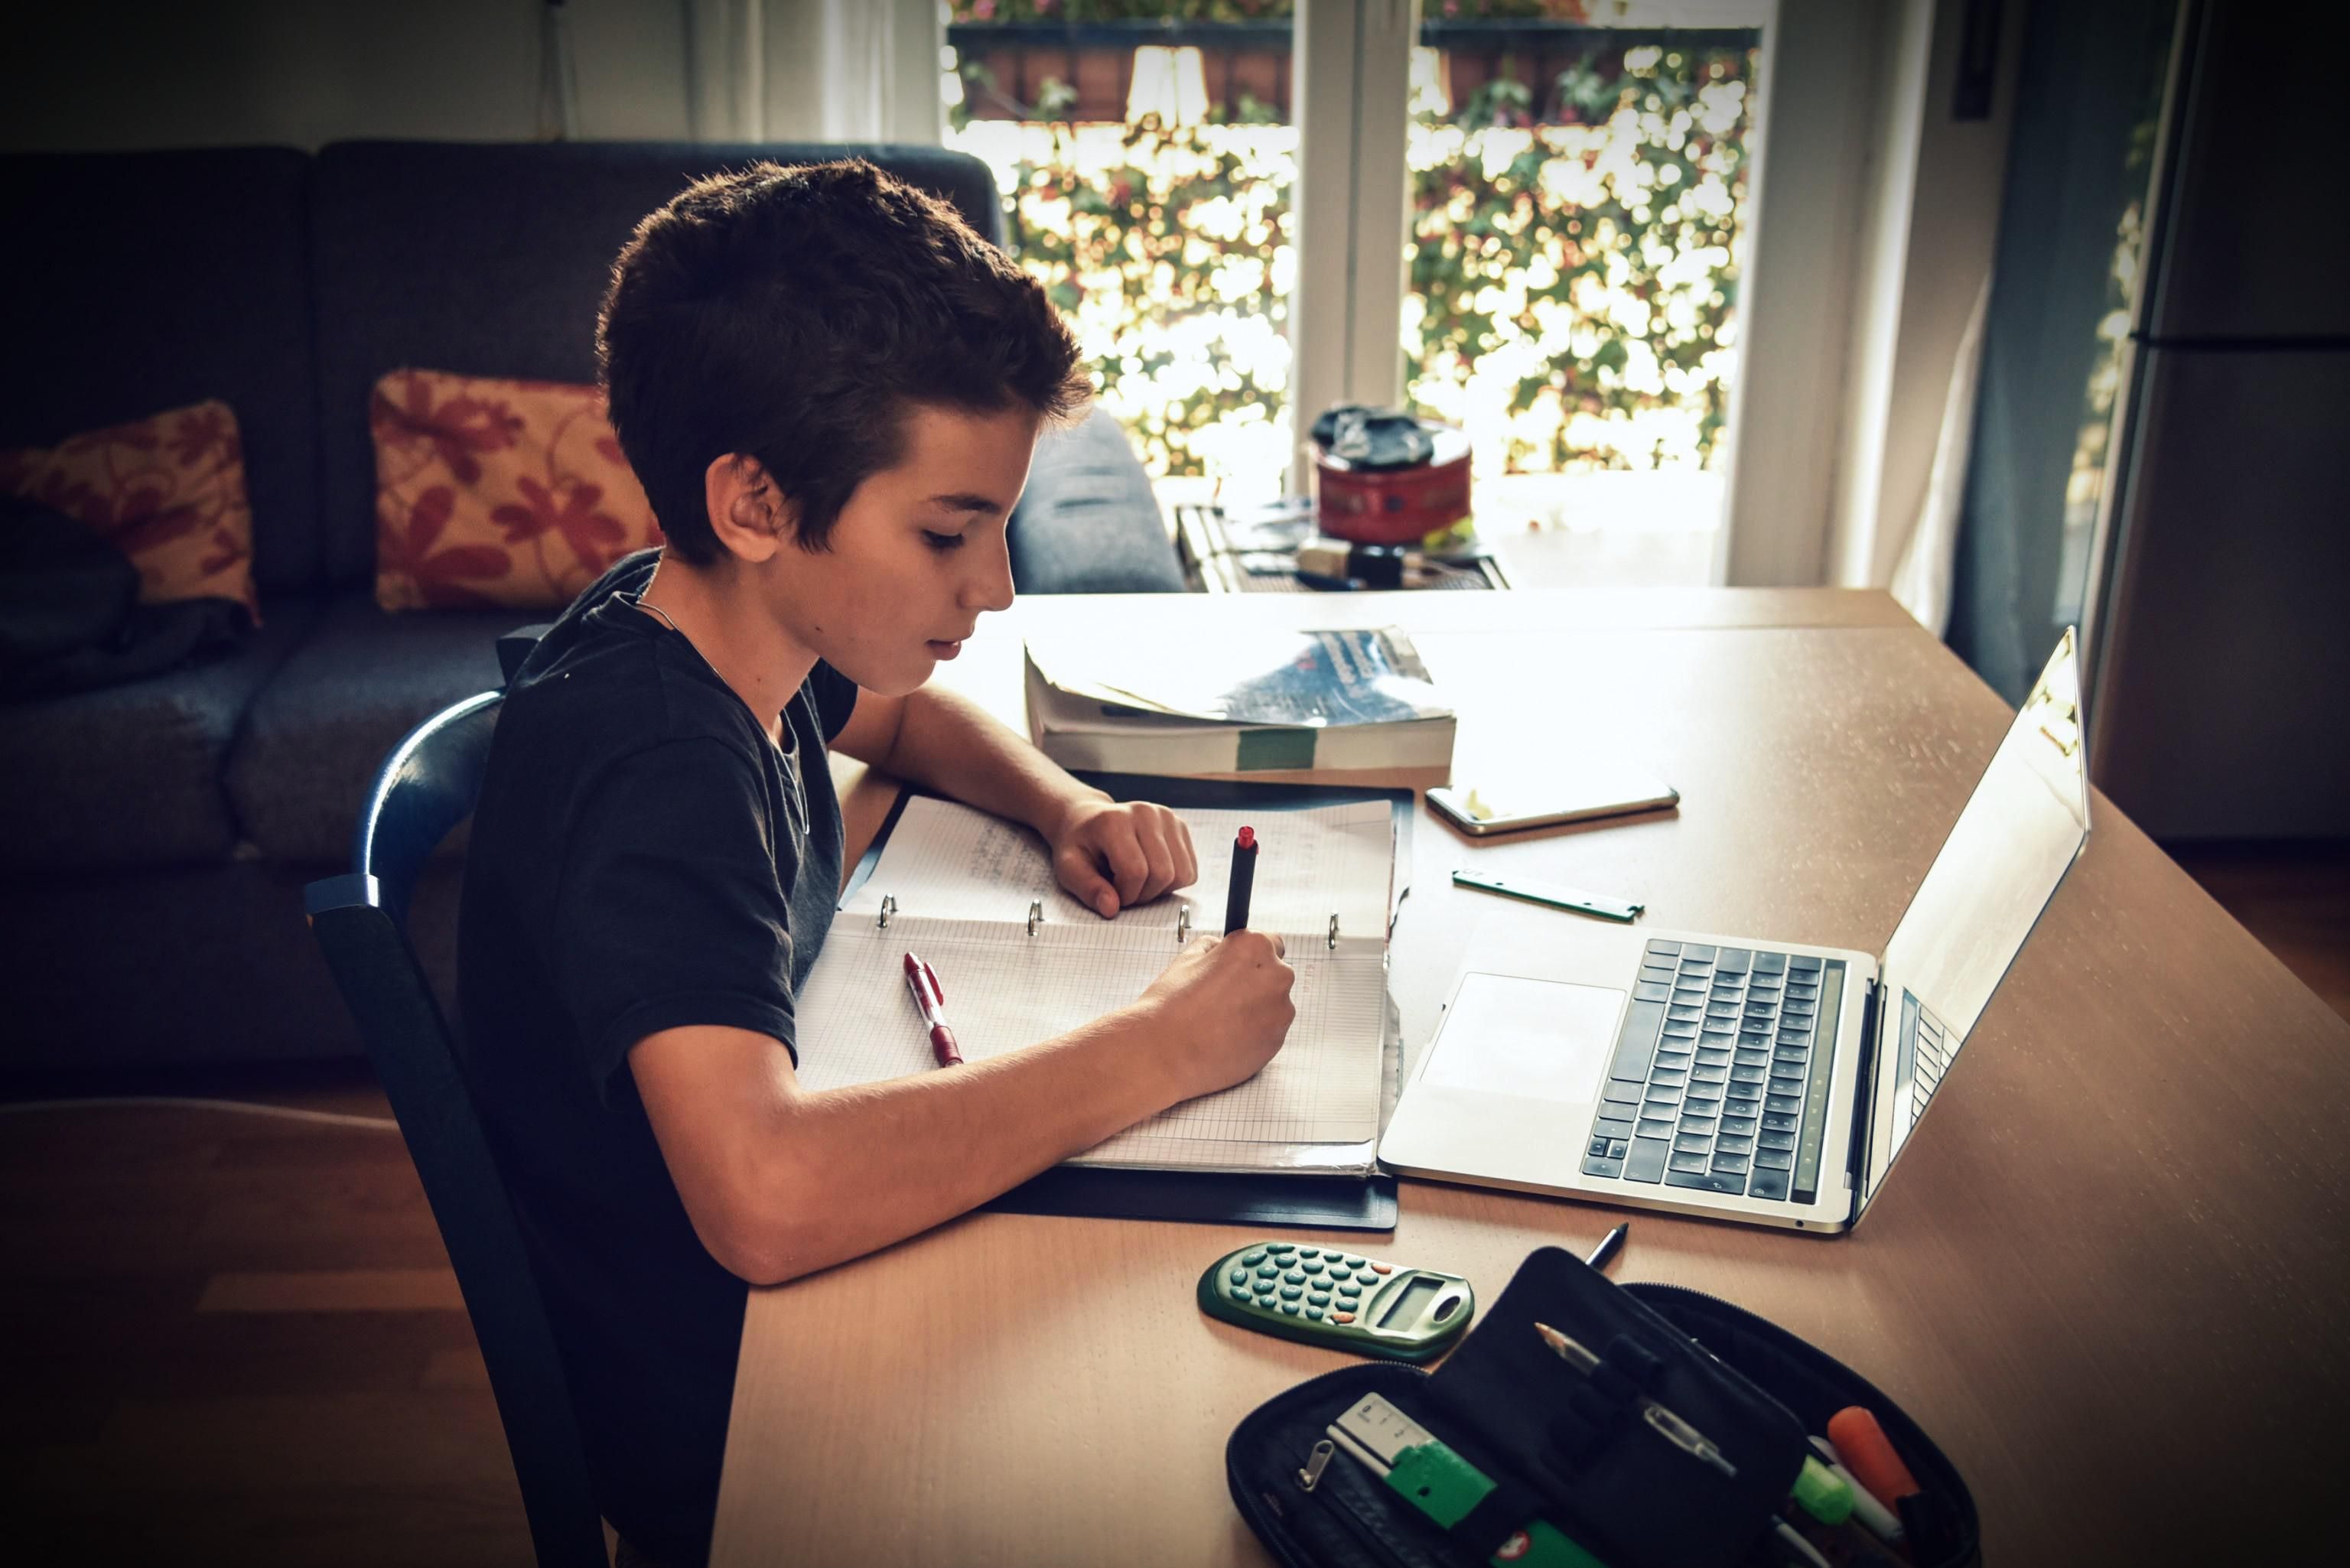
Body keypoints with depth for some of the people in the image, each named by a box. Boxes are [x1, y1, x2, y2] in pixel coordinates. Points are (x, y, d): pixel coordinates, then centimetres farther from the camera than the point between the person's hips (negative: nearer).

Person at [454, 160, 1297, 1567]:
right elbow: (767, 1198, -46)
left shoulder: (728, 626, -5)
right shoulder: (647, 768, -31)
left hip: (776, 1291, 8)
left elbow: (907, 716, 18)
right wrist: (1161, 1047, -34)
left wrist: (1068, 808, -3)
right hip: (715, 1425, -8)